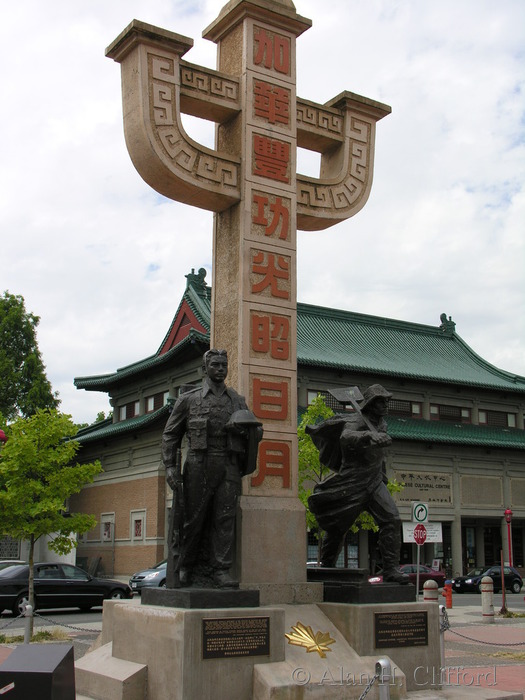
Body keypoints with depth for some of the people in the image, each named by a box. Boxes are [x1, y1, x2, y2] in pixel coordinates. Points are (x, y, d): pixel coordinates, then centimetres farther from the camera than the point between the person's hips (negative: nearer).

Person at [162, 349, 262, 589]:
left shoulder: (237, 400, 18)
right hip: (199, 465, -2)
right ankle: (186, 568, 13)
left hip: (229, 467, 2)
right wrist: (170, 466, -2)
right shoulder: (189, 399, 10)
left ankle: (221, 571, -3)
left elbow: (257, 432, 22)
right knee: (194, 518, 0)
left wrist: (245, 428, -2)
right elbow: (170, 435, 9)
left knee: (225, 519, -4)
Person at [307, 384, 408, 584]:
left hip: (374, 484, 6)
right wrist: (370, 437, -52)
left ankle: (391, 569, -15)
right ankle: (326, 568, 25)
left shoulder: (381, 423, 11)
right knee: (336, 528, 6)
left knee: (391, 519, -14)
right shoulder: (356, 422, -14)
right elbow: (346, 438, -37)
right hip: (351, 485, -6)